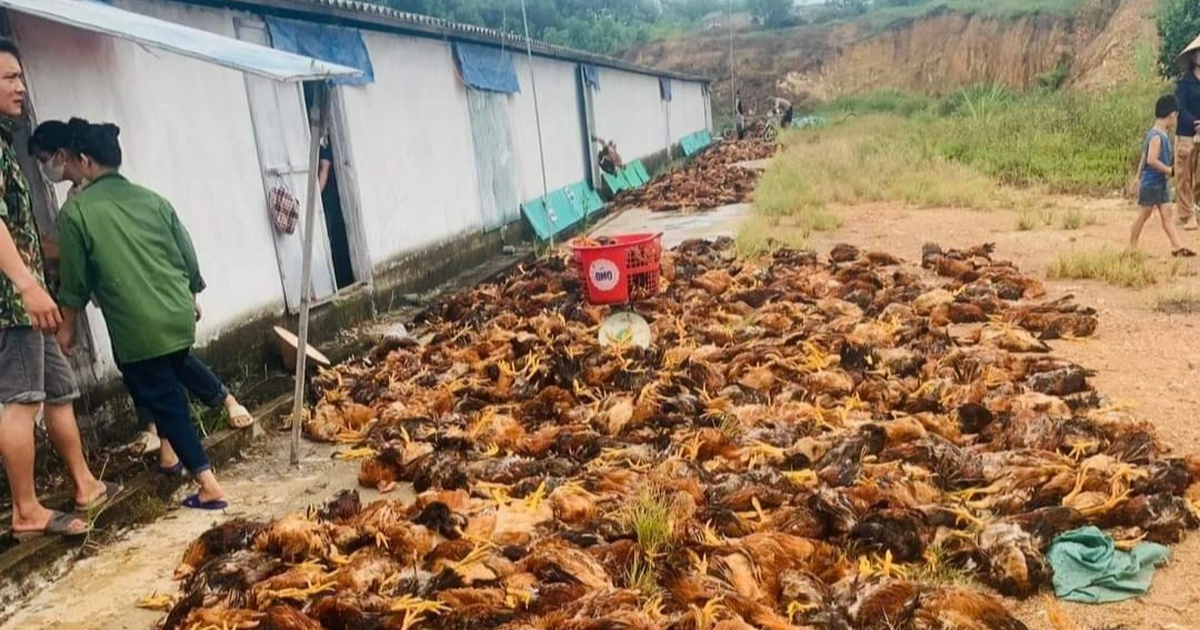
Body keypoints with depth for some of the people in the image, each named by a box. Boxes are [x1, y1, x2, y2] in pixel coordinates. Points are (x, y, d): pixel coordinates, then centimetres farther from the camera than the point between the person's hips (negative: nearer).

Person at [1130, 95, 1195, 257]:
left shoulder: (1163, 135, 10)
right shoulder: (1156, 136, -19)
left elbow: (1144, 158, 16)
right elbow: (1151, 160, -29)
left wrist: (1139, 178, 22)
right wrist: (1169, 170, -19)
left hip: (1162, 183, 9)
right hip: (1151, 184, -9)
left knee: (1167, 214, 5)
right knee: (1144, 215, 1)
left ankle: (1177, 247, 3)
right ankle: (1132, 247, 12)